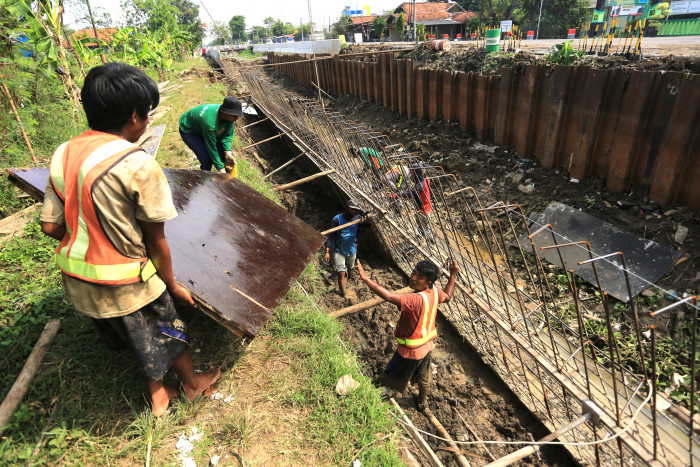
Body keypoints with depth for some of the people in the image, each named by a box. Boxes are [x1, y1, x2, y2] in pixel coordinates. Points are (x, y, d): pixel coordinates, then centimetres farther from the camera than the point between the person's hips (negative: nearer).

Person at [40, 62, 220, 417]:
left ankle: (158, 395, 48)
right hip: (125, 283, -7)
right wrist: (172, 285, -3)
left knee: (140, 339, 27)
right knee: (169, 331, 20)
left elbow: (50, 225, 1)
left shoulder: (62, 155, -3)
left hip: (76, 280, 7)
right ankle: (192, 384, 46)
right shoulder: (138, 165, -24)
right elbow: (155, 240, -17)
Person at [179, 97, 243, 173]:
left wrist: (228, 153, -26)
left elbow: (227, 135, -10)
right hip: (188, 131, -6)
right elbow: (211, 148, -34)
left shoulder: (229, 117, -24)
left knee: (227, 155, -7)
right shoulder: (210, 123, -43)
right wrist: (220, 168, -29)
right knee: (207, 159, -23)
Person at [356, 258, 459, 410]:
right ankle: (422, 403, 56)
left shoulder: (416, 299, -39)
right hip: (427, 345, 9)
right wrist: (453, 275, 15)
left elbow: (389, 296, -52)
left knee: (389, 380, 16)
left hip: (410, 350, -8)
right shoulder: (435, 291, -13)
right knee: (423, 378, 33)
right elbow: (447, 297, 10)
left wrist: (365, 278, -54)